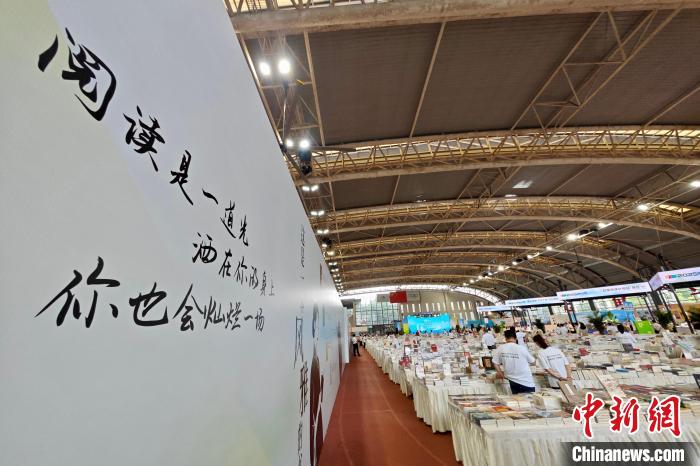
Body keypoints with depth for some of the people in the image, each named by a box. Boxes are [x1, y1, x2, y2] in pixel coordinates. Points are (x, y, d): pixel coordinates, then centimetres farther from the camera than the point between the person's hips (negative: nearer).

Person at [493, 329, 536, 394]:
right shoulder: (522, 348, -14)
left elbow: (495, 363, -1)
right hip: (526, 382, -2)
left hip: (513, 381, 2)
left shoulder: (501, 348, -8)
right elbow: (532, 362, 2)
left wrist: (501, 375, 13)